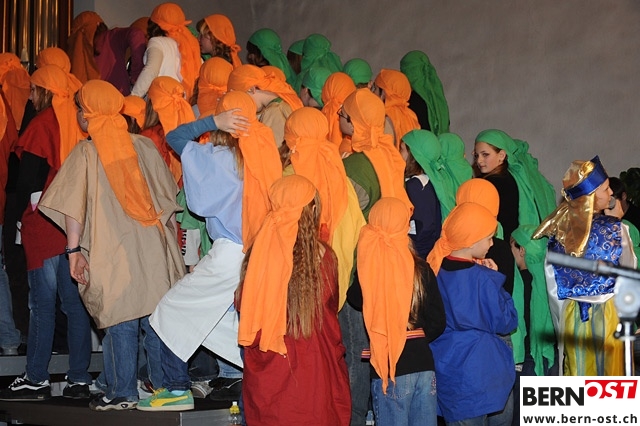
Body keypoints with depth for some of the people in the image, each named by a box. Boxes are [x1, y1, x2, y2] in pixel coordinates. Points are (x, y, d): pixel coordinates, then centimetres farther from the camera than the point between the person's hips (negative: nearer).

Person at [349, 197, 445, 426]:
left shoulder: (369, 269, -11)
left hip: (389, 367, -3)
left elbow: (355, 298, 10)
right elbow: (437, 321, 2)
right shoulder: (421, 268, -2)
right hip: (423, 364, 3)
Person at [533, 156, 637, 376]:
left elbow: (553, 289, 0)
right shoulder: (616, 229, -14)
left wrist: (561, 327, 11)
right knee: (610, 373, 8)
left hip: (572, 315, 3)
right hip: (608, 313, -3)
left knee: (577, 374, 12)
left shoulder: (558, 230, -5)